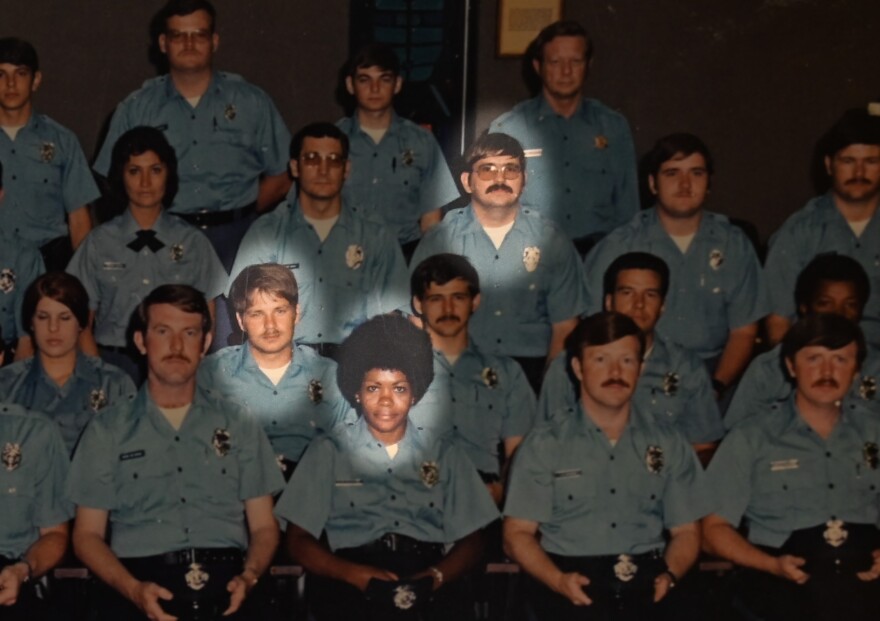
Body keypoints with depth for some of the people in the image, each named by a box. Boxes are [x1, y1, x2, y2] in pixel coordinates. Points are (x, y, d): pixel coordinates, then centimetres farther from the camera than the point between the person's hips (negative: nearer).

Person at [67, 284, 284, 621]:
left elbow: (263, 526, 14)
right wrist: (133, 589, -8)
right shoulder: (108, 429, 12)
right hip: (142, 583, 0)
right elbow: (88, 534, 9)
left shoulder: (239, 424, 14)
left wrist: (249, 576, -6)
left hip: (225, 584, 1)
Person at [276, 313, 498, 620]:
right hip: (351, 580, -1)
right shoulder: (328, 451, 13)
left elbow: (471, 540, 12)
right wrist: (358, 575, -11)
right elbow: (299, 540, 7)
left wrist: (435, 576, -10)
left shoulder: (445, 454, 17)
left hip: (427, 576, 2)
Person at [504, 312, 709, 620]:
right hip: (575, 587, -2)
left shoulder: (669, 443, 16)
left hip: (647, 584, 2)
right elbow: (518, 533, 5)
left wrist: (669, 575, -6)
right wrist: (558, 580, -13)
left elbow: (685, 531, 15)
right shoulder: (544, 444, 9)